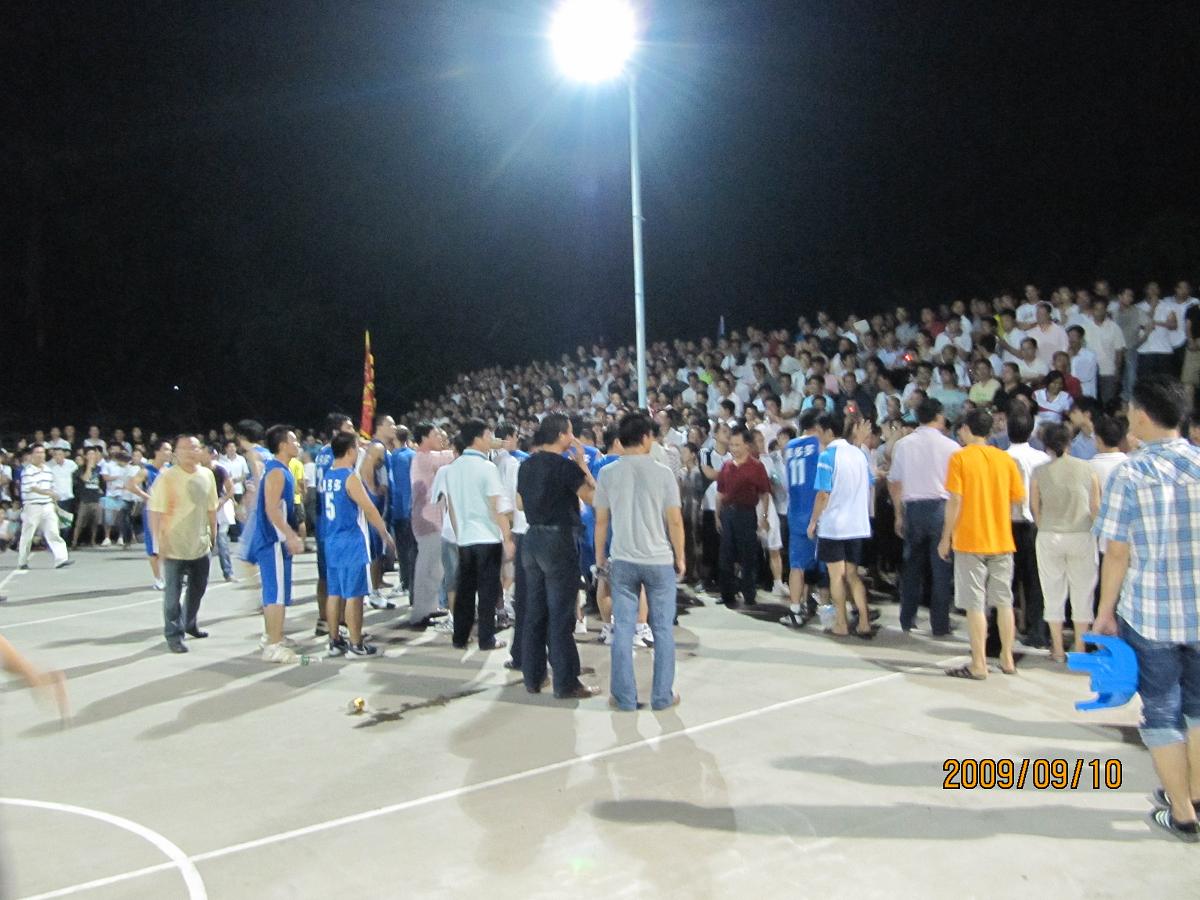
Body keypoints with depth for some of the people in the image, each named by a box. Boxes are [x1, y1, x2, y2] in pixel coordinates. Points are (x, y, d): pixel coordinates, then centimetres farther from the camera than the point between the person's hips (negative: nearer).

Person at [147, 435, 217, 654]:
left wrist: (213, 533, 13)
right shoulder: (166, 477, -11)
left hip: (200, 544, 5)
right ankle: (173, 634, 12)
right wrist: (159, 540, -14)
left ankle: (189, 624, 36)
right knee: (173, 592, 1)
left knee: (198, 588, 17)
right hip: (174, 545, -5)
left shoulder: (207, 475, 4)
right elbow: (155, 511, -12)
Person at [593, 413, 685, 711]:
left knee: (623, 629, 6)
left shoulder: (608, 474, -1)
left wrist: (600, 556, 14)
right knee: (663, 629, 9)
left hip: (622, 560, 1)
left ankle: (625, 697, 11)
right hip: (659, 560, -1)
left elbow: (601, 521, 2)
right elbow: (675, 521, -5)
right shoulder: (662, 473, -6)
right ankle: (662, 695, 15)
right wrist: (680, 557, 6)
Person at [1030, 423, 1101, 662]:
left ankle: (1058, 650, 15)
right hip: (1082, 536, 0)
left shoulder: (1039, 472, -6)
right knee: (1082, 593, 11)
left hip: (1049, 537, 0)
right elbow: (1095, 507, 1)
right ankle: (1080, 649, 17)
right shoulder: (1087, 469, -4)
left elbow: (1034, 508, 0)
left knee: (1053, 592, 9)